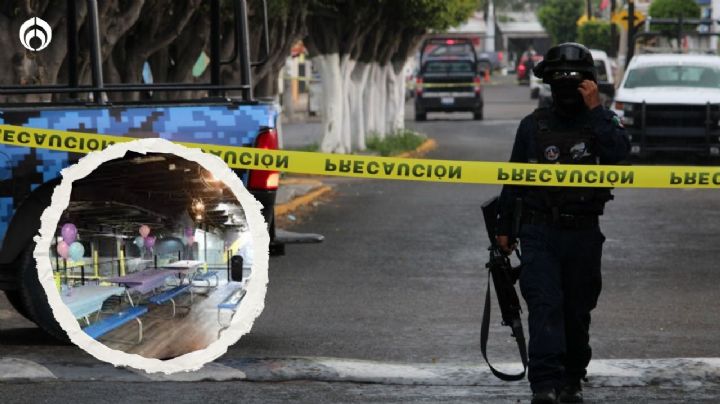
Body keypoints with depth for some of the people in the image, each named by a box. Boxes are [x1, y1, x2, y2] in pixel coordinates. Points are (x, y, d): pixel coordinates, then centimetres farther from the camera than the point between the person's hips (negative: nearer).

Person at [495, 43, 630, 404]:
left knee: (577, 311, 10)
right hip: (539, 231, 0)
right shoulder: (534, 125, 7)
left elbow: (619, 152, -19)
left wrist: (595, 109, -20)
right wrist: (504, 227, 16)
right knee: (544, 305, -14)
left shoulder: (602, 122, 3)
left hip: (583, 234, 0)